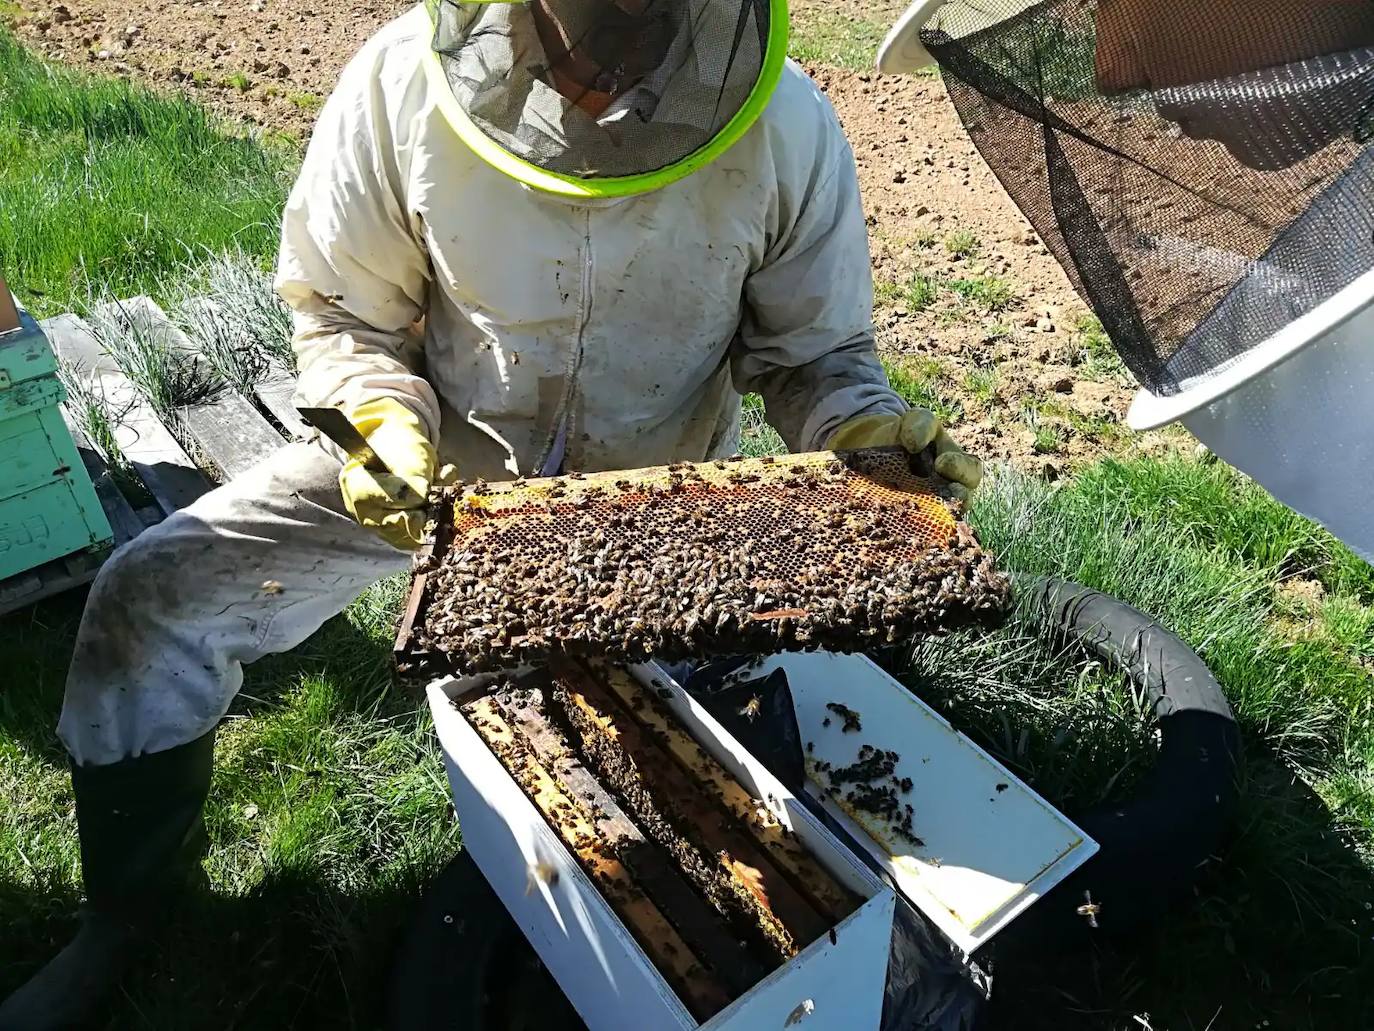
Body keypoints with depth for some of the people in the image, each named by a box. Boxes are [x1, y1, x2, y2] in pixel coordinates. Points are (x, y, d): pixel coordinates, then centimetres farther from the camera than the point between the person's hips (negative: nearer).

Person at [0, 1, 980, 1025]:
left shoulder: (786, 127, -20)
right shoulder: (403, 83, -19)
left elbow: (819, 354, -7)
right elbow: (340, 310, -6)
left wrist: (871, 432, -29)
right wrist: (388, 423, -25)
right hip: (444, 457, 1)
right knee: (150, 595, -9)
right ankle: (125, 917, 16)